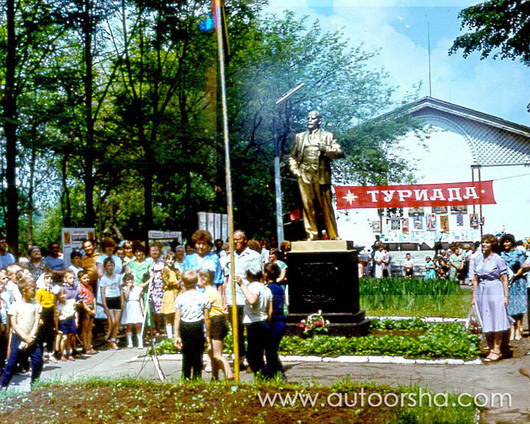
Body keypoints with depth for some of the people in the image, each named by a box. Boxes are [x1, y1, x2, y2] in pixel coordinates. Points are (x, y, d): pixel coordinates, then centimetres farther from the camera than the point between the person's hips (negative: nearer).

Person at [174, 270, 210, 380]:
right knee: (198, 355, 7)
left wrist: (176, 335, -2)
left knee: (186, 355, 10)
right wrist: (208, 335, 7)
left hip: (184, 328, 1)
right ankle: (197, 378, 7)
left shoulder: (180, 298, -4)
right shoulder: (203, 297, -4)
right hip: (198, 328, -1)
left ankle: (186, 378, 11)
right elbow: (207, 318, -2)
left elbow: (177, 318, -6)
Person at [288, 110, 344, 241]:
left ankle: (333, 235, 0)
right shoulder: (299, 137, 19)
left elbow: (339, 152, 3)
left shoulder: (327, 136, 12)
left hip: (322, 175, -2)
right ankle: (312, 234, 5)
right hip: (304, 176, 2)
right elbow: (292, 156, 22)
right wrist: (294, 169, 7)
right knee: (308, 206, 0)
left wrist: (324, 149, -11)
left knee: (326, 207, -4)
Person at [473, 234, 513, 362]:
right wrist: (474, 296, 12)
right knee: (485, 324, 9)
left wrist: (506, 296, -9)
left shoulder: (498, 259, -5)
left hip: (495, 293, -5)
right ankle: (491, 349, 19)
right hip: (481, 293, 5)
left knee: (496, 323, 1)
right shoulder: (478, 259, 9)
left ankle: (497, 350, 8)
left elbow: (504, 279, -5)